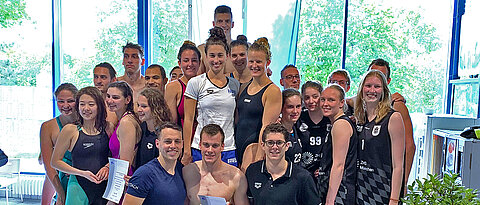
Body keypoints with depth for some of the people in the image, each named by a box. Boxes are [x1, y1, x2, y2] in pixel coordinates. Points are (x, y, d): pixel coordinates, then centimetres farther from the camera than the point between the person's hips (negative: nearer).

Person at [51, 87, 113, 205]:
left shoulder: (109, 128, 2)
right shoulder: (70, 130, -4)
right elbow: (55, 161, 0)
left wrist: (108, 166, -8)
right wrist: (82, 173, -10)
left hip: (104, 186, 2)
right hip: (79, 186, -2)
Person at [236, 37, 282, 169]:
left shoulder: (273, 91, -10)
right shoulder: (244, 86, 10)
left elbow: (266, 127, -14)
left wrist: (258, 158, -17)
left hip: (257, 146, -6)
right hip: (238, 146, 6)